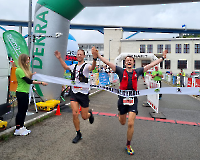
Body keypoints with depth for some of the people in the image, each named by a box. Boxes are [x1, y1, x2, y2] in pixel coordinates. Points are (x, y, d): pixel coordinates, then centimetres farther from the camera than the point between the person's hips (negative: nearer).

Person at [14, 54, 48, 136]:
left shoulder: (25, 69, 13)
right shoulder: (19, 70, -17)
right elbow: (28, 81, -22)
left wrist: (32, 75, -3)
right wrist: (41, 82, -23)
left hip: (25, 92, 9)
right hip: (21, 93, -9)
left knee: (24, 110, 14)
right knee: (20, 111, -2)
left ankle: (22, 127, 25)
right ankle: (17, 130, 9)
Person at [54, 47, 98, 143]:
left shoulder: (86, 66, -10)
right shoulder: (74, 66, 9)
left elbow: (92, 68, -34)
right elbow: (65, 67, 29)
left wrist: (94, 58, -54)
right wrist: (59, 58, 22)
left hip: (84, 94, -4)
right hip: (74, 93, 4)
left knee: (84, 117, 4)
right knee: (75, 114, -5)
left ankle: (90, 113, 42)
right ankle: (78, 134, 15)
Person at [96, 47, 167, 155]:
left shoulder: (137, 72, 6)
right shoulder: (121, 71, 0)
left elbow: (151, 64, 9)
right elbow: (107, 62, -6)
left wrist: (162, 58, 10)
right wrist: (97, 55, -11)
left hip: (133, 99, 1)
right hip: (122, 98, 0)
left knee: (131, 124, -5)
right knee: (122, 123, 16)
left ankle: (128, 145, 16)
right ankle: (120, 113, 55)